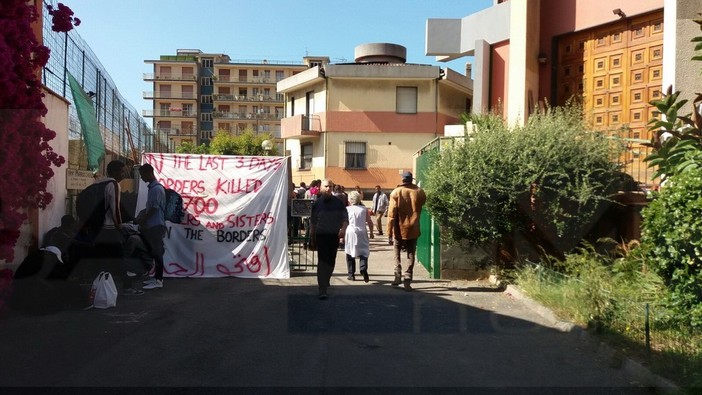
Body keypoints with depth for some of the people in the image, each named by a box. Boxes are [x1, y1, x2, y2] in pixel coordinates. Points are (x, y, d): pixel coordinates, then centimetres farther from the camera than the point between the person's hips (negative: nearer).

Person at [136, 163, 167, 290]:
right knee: (154, 252, 13)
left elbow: (154, 208, -18)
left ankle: (158, 280, 0)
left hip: (156, 225, -9)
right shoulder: (152, 187, 15)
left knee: (157, 252, -5)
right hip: (151, 225, 9)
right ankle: (156, 277, 20)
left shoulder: (157, 188, -15)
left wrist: (141, 220, -11)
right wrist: (141, 216, 15)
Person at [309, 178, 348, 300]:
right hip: (321, 235, -2)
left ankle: (326, 281, 38)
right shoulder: (317, 203, 1)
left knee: (331, 262, 14)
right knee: (322, 262, -9)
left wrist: (343, 229, -18)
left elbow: (345, 218, 3)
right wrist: (312, 240, 9)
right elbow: (312, 223, 7)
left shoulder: (338, 203, 2)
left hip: (334, 236, 2)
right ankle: (322, 290, -10)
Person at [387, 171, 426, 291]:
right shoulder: (420, 192, -3)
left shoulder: (396, 192, -8)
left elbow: (391, 213, -10)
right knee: (411, 254, 8)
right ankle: (407, 279, -1)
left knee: (397, 252, 17)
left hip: (400, 229, -1)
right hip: (413, 229, 1)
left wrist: (390, 231, -6)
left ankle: (398, 276, 8)